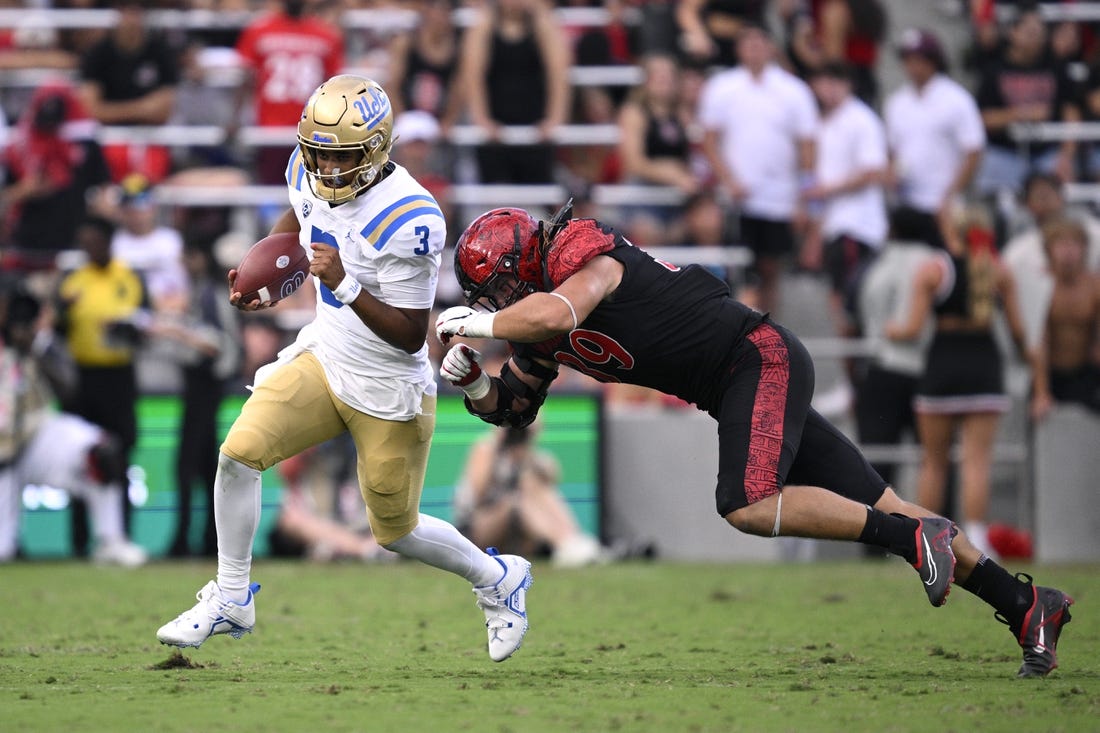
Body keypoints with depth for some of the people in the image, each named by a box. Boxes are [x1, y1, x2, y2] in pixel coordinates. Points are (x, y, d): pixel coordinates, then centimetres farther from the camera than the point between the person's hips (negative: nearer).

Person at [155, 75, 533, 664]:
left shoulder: (410, 220, -29)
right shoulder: (311, 171, -7)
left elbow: (409, 336, -25)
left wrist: (344, 285, -37)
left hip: (387, 392, -6)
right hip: (322, 356, 6)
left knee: (395, 532, 9)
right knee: (239, 452, -13)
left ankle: (496, 578, 37)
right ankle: (231, 599, 4)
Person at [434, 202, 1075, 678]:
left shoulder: (582, 252, -14)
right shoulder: (542, 332, 13)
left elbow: (558, 313, -35)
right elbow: (514, 406, 22)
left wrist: (472, 324, -20)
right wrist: (473, 378, 2)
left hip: (759, 358, -9)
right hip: (738, 389, 9)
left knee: (748, 507, -27)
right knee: (874, 509, 5)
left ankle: (915, 537, -18)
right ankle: (1026, 604, 6)